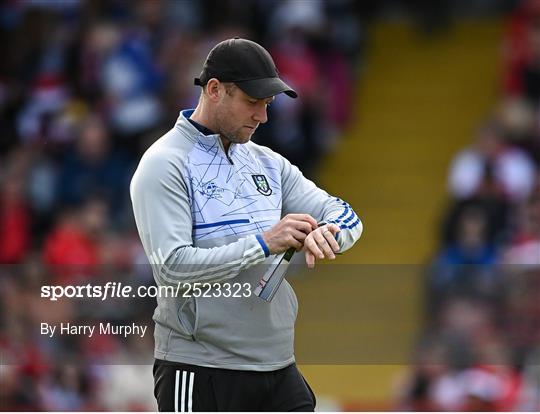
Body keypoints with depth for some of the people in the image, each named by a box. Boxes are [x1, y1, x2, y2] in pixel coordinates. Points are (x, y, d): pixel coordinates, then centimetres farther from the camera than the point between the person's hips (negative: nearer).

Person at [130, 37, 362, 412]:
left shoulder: (268, 163, 14)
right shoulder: (165, 165, -9)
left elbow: (345, 215, 9)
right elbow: (174, 267, -20)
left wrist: (325, 233, -15)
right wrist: (263, 243, -24)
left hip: (279, 366, 7)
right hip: (200, 370, -7)